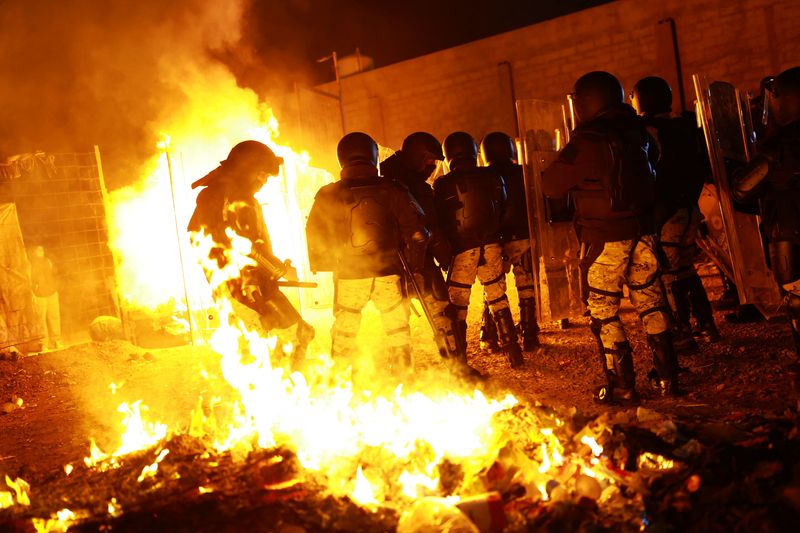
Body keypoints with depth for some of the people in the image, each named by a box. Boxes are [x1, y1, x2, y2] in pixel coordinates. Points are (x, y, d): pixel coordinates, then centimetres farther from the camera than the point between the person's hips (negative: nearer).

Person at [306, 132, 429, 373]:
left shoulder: (328, 195, -1)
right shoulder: (392, 190, -3)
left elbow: (314, 235, 4)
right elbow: (416, 230, -5)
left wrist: (320, 266, 17)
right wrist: (413, 263, 7)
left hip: (348, 275, 1)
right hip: (389, 274, 0)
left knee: (343, 337, 14)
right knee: (398, 333, 13)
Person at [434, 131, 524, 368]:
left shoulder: (442, 185, -8)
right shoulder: (493, 177, 1)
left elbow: (440, 222, -2)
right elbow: (503, 211, 9)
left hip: (462, 251, -3)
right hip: (491, 246, 3)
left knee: (457, 306, 6)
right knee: (498, 299, 16)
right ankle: (512, 351, 19)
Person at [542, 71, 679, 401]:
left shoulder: (585, 144, -16)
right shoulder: (635, 132, 4)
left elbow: (551, 186, -8)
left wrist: (565, 167, 10)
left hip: (606, 238, -6)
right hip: (643, 231, 6)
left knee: (603, 312, 4)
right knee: (650, 302, 13)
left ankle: (621, 385, 7)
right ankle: (668, 377, 18)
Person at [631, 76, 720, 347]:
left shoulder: (648, 130, -14)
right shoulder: (685, 126, 11)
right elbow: (701, 165, 15)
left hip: (665, 213, -8)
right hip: (688, 210, 8)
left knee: (671, 275, 0)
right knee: (686, 270, 18)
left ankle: (682, 333, 5)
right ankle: (706, 326, 22)